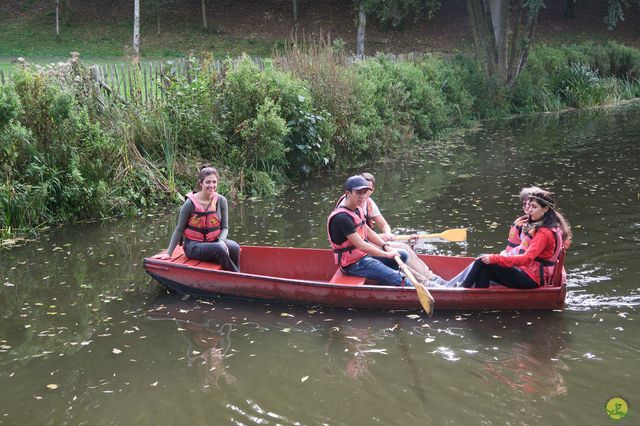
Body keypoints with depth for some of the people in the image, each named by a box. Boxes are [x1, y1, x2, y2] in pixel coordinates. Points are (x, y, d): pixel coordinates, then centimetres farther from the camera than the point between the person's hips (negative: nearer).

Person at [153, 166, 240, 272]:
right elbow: (179, 230, -1)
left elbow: (225, 227, 4)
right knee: (219, 249, -33)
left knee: (234, 247, -28)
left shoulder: (221, 201, -1)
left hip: (214, 241, 4)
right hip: (193, 245, -4)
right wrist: (169, 253, -1)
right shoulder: (190, 203, -10)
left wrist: (221, 241, -18)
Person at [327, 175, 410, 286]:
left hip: (364, 254, 10)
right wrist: (386, 254, -17)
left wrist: (386, 246, 2)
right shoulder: (341, 217, -26)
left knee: (402, 256, 11)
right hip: (353, 264, -10)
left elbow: (368, 231, 16)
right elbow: (361, 245, -26)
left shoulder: (356, 209, 6)